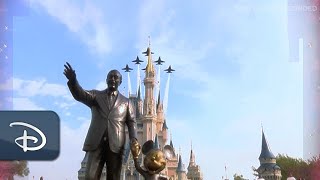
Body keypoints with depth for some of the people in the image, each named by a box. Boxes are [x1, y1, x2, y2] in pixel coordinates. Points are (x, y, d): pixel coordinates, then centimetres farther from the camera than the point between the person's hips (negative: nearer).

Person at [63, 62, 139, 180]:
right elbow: (80, 95, -4)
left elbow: (131, 121, 12)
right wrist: (72, 81, -26)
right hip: (96, 143, 0)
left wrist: (133, 138, -8)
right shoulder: (96, 95, 14)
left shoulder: (126, 102, 17)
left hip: (115, 145, 1)